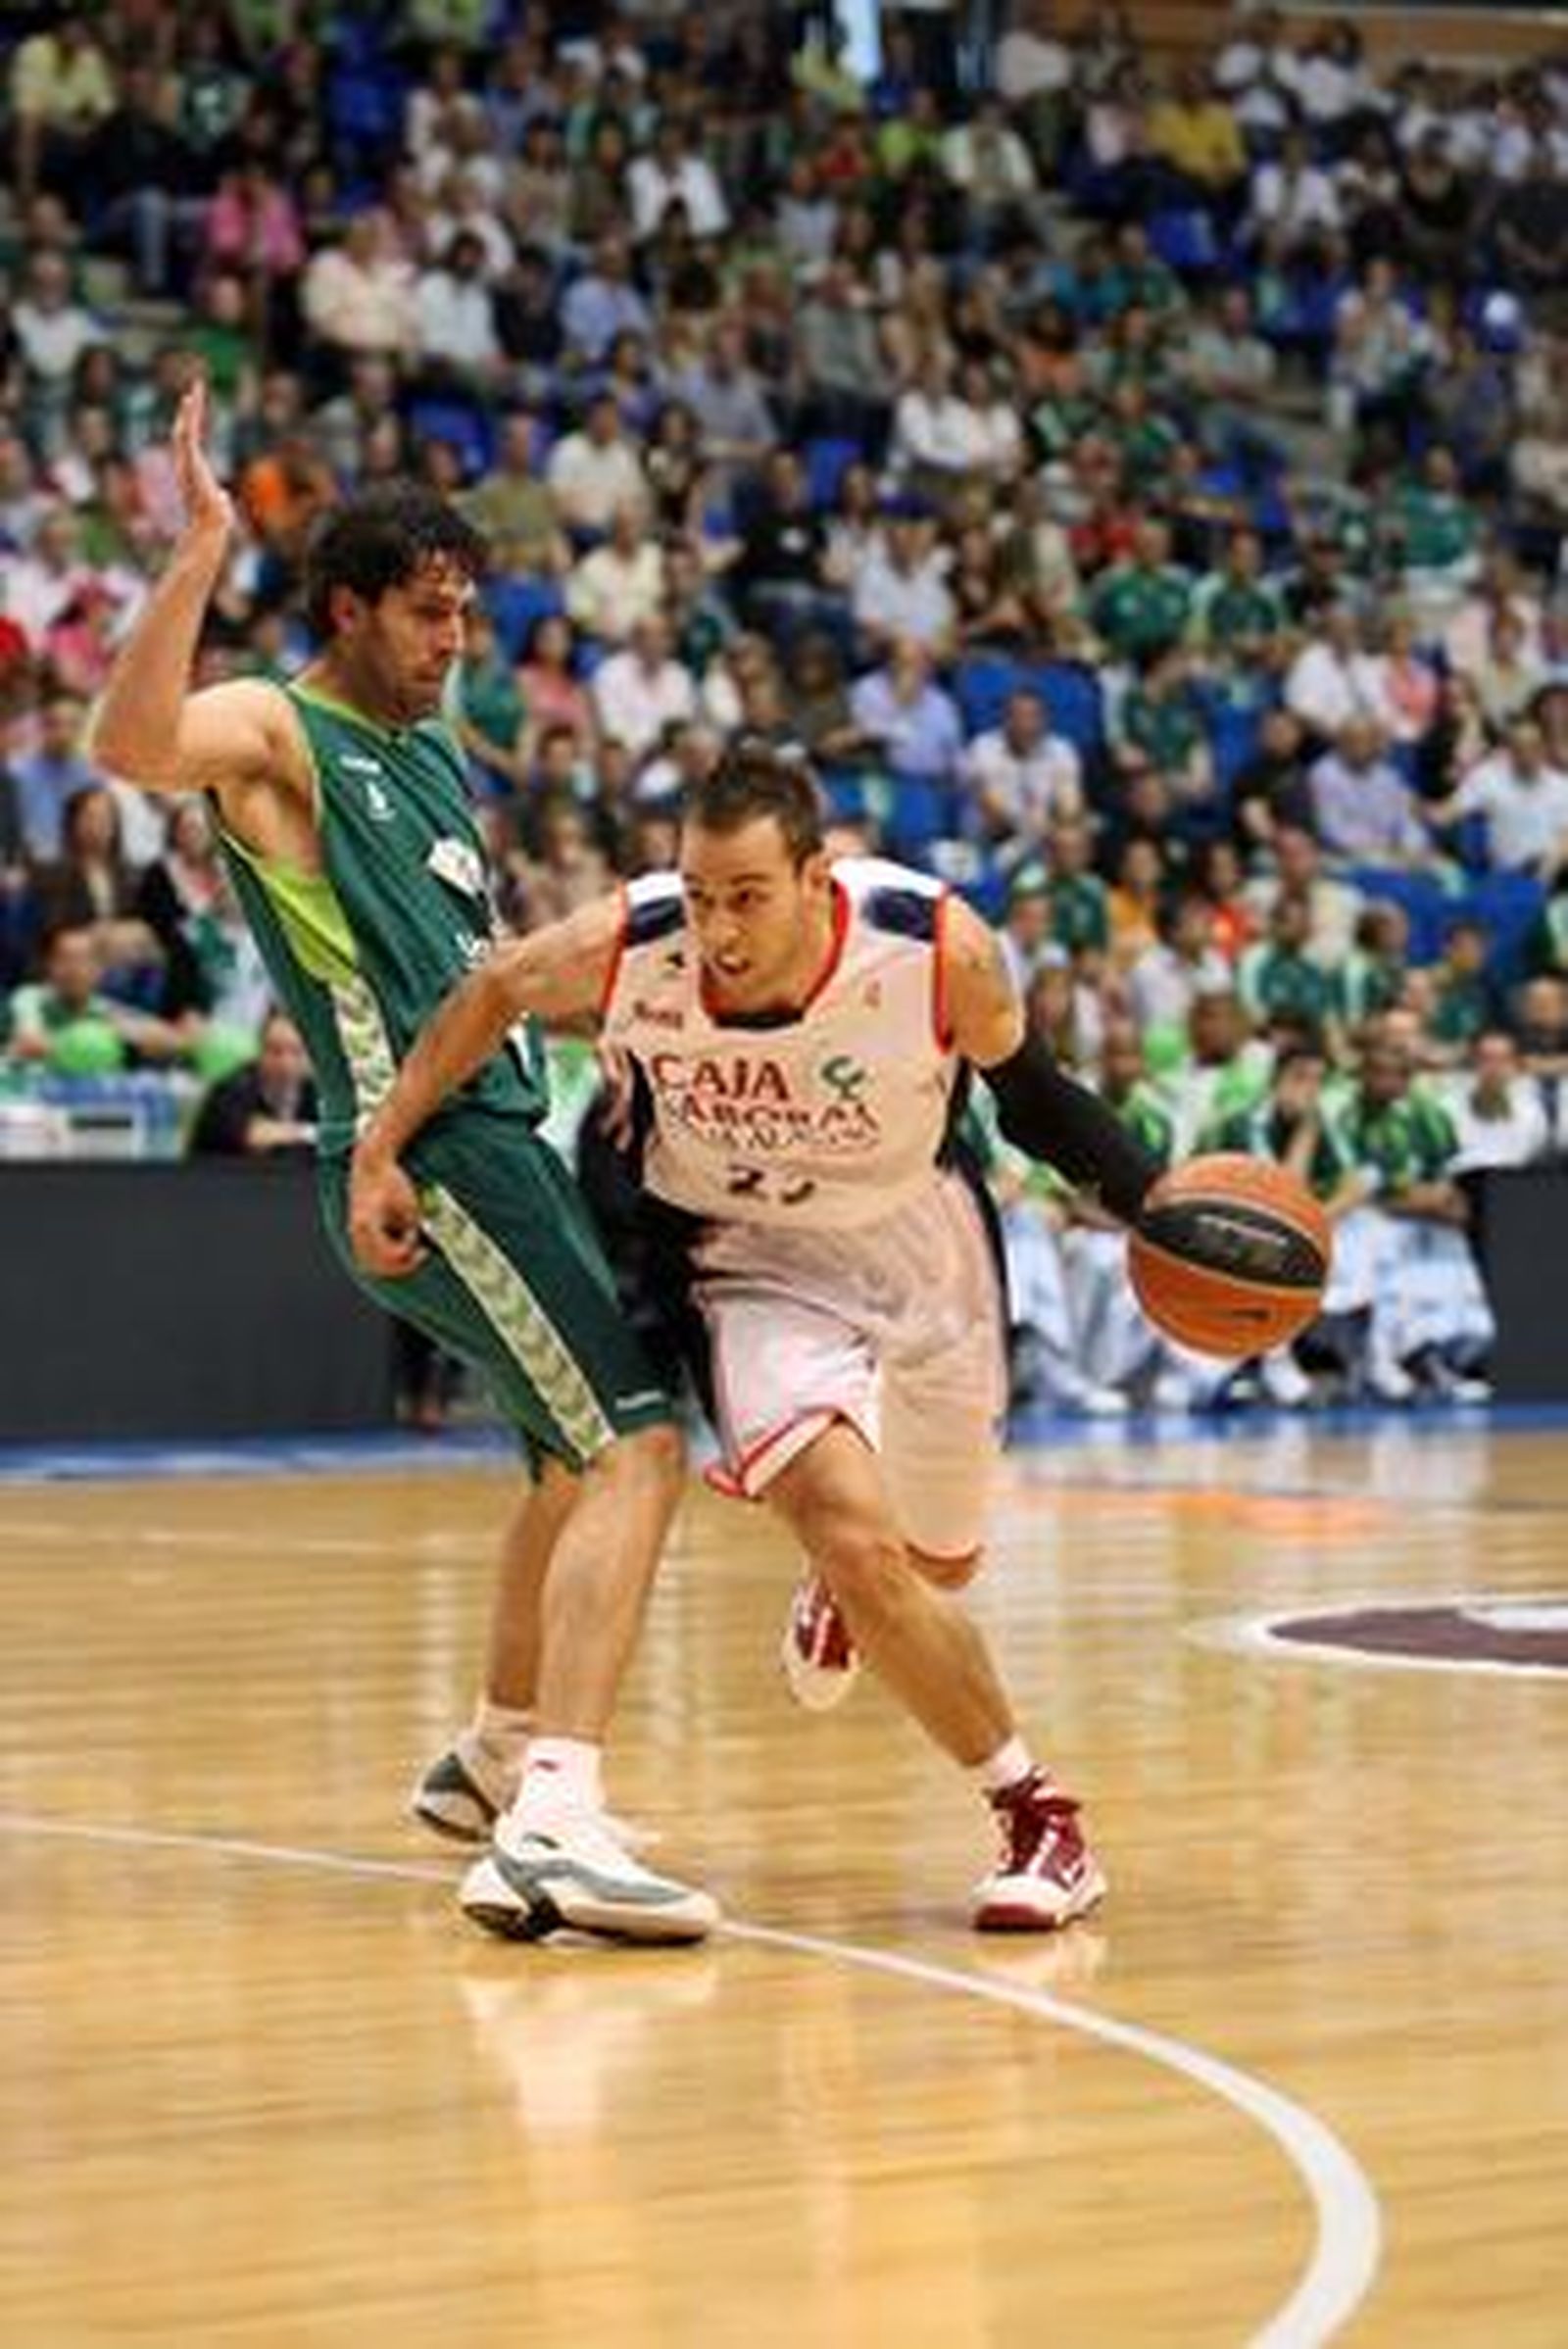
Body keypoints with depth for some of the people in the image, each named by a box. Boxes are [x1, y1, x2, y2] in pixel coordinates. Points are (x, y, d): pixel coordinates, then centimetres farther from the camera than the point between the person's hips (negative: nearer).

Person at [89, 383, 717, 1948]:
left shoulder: (430, 748, 20)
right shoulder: (275, 733, -7)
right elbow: (132, 744, -31)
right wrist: (199, 555, -35)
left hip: (497, 1136, 10)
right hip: (417, 1155, -10)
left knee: (579, 1453, 25)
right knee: (632, 1446, -21)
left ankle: (503, 1749, 44)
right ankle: (559, 1816, -31)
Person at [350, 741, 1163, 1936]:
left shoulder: (941, 949, -30)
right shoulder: (625, 949, -28)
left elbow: (1031, 1095, -9)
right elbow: (491, 994, -5)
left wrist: (1160, 1202, -21)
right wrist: (381, 1152, -5)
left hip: (920, 1245, 1)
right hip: (763, 1263, -1)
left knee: (938, 1568, 19)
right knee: (858, 1546, -24)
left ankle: (843, 1585, 58)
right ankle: (1037, 1812, -5)